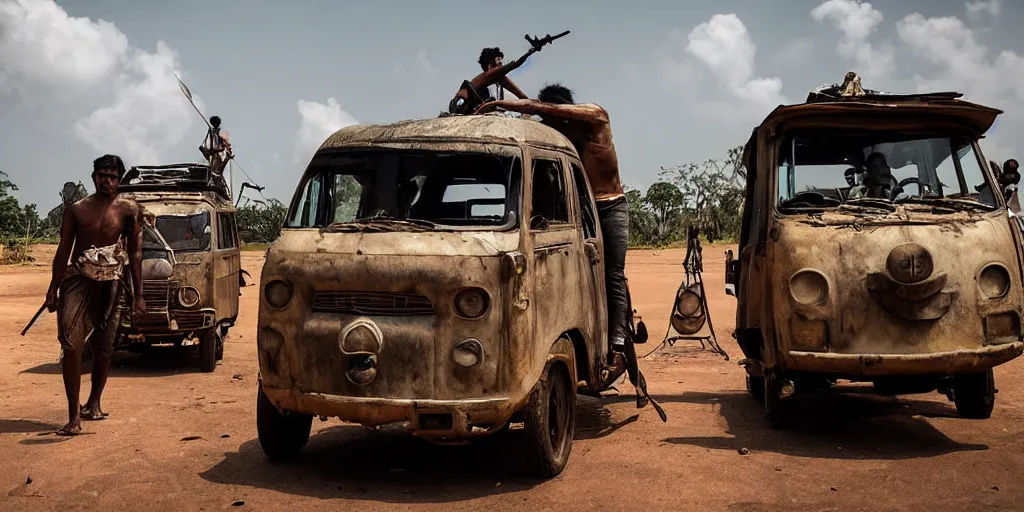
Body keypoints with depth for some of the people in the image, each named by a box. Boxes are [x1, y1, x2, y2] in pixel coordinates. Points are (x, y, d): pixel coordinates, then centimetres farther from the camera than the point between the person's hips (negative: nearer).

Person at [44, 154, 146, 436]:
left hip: (110, 283, 0)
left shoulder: (129, 210, 2)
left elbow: (135, 253, 2)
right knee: (72, 346, -13)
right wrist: (53, 290, 2)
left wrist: (138, 294, -2)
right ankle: (74, 415, -11)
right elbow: (63, 251, 7)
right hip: (78, 280, 0)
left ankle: (93, 403, 30)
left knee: (103, 349, 8)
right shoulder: (76, 210, 6)